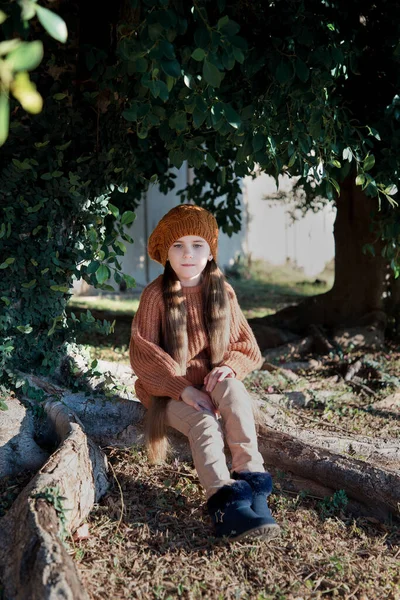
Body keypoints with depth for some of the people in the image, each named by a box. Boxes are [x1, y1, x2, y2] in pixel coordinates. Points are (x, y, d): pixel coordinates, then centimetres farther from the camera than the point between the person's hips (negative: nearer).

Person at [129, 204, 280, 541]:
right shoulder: (155, 295, -5)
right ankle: (227, 502, -46)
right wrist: (184, 389, -23)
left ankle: (253, 483, -36)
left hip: (210, 383, 2)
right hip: (168, 390, -2)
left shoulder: (223, 292, 4)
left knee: (234, 391, -33)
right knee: (205, 424, -32)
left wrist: (229, 366, -18)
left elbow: (247, 346, 6)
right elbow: (142, 354, -11)